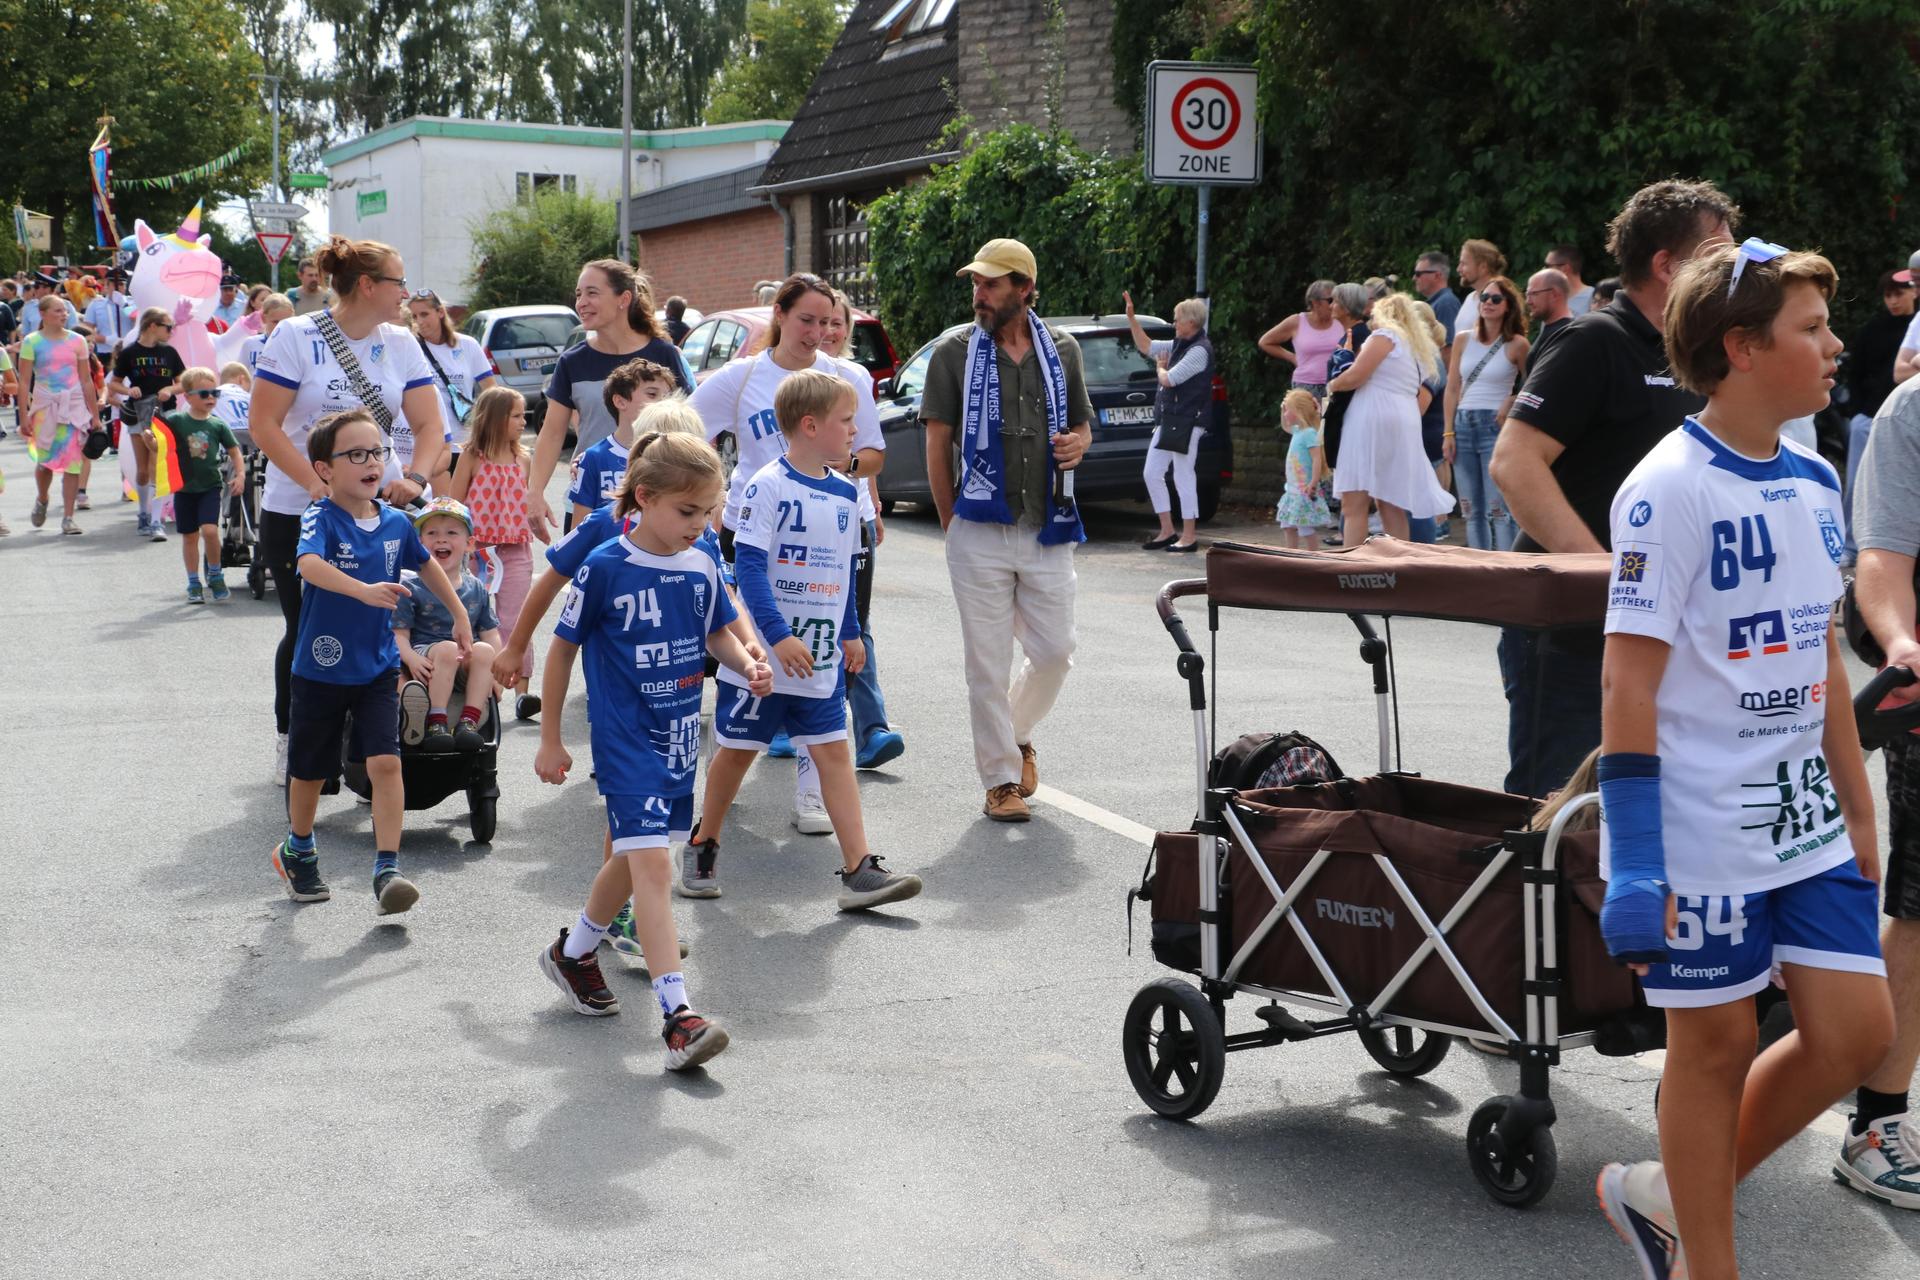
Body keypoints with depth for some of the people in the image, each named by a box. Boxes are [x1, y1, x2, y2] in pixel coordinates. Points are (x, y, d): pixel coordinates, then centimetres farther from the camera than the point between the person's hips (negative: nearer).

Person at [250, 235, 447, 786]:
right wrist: (317, 485, -23)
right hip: (298, 512, -3)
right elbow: (263, 423, -12)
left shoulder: (401, 345, 6)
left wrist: (415, 478, -17)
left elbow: (428, 425, 4)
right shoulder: (295, 336, -7)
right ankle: (289, 741, 24)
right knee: (305, 631, 6)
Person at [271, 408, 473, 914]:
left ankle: (387, 871, -11)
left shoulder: (396, 523, -1)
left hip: (377, 668, 3)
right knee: (310, 771, 14)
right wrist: (363, 590, -52)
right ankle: (298, 851, 39)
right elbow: (309, 565, -37)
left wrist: (459, 615, 22)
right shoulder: (319, 519, -16)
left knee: (385, 762, -13)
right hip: (321, 668, -3)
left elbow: (427, 565, 19)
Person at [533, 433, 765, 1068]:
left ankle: (573, 952, 45)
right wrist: (550, 739, 1)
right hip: (627, 743, -6)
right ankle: (678, 1015, -18)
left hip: (679, 738, 6)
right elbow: (563, 649, -4)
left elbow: (717, 634, 16)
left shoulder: (701, 569, 1)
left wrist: (748, 666, -7)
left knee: (634, 858, 20)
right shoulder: (605, 569, -14)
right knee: (653, 865, -15)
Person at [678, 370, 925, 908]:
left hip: (820, 653, 6)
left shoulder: (844, 492, 8)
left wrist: (850, 631, 20)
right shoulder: (768, 486, -13)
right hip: (760, 653, -5)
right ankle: (701, 849, 28)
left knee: (834, 752, 0)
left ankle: (859, 871, -3)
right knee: (737, 750, 7)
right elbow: (748, 565, -18)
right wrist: (779, 636, -25)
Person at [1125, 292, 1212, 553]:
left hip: (1187, 421, -10)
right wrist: (1131, 318, 17)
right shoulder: (1179, 345, 13)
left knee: (1183, 477, -5)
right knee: (1152, 474, 10)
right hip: (1169, 420, 10)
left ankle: (1189, 536, 3)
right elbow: (1146, 346, 24)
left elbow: (1169, 379, -19)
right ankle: (1167, 531, 18)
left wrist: (1160, 367, 3)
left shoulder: (1199, 350, -15)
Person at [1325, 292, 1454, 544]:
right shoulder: (1419, 348, 23)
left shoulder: (1385, 335, -2)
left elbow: (1354, 377, -10)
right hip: (1405, 423, 8)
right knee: (1391, 504, 9)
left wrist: (1332, 385, 5)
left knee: (1353, 504, -11)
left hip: (1372, 419, -8)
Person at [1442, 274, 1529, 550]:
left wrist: (1511, 402, -10)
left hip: (1496, 425, -5)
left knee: (1498, 509, -10)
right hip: (1463, 424, 5)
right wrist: (1448, 433, 3)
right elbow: (1452, 389, 9)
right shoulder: (1463, 340, 8)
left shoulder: (1517, 344, -3)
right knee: (1471, 511, 8)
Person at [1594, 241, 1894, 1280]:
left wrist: (1858, 814, 17)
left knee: (1856, 1031, 5)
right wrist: (1633, 867, -19)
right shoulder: (1670, 490, -14)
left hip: (1804, 819, 7)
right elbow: (1629, 681, -17)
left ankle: (1675, 1194, 25)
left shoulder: (1814, 481, 8)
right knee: (1715, 1041, 5)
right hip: (1702, 831, -7)